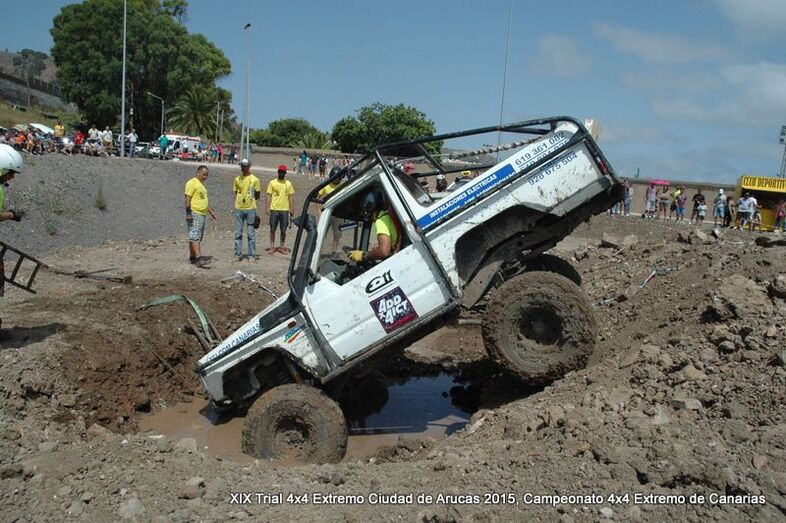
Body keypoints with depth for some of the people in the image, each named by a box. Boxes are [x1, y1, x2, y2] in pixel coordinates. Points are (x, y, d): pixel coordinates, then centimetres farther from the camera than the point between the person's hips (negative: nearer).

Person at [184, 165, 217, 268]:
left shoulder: (201, 184, 21)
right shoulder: (192, 183, -9)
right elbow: (187, 198, -16)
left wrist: (211, 211, 26)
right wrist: (188, 213, -22)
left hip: (202, 214, 10)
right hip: (194, 214, -10)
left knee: (198, 237, 11)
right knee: (195, 236, -13)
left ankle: (192, 257, 17)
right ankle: (199, 259, -21)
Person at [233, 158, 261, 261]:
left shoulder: (254, 179, 0)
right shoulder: (237, 179, 10)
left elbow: (258, 195, 5)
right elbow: (236, 194, 16)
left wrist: (249, 199, -1)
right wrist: (240, 199, 2)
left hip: (250, 209, -3)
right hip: (239, 209, 3)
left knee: (251, 233, 2)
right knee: (238, 233, 5)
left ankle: (252, 255, 7)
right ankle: (238, 254, 12)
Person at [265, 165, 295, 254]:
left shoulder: (288, 183, 7)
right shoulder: (272, 182, 2)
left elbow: (291, 197, 9)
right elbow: (268, 196, 1)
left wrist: (292, 208, 3)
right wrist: (267, 208, -6)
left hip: (285, 210, 1)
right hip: (274, 209, -1)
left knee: (283, 230, 5)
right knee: (272, 229, 4)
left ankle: (282, 247, 16)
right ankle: (272, 246, 12)